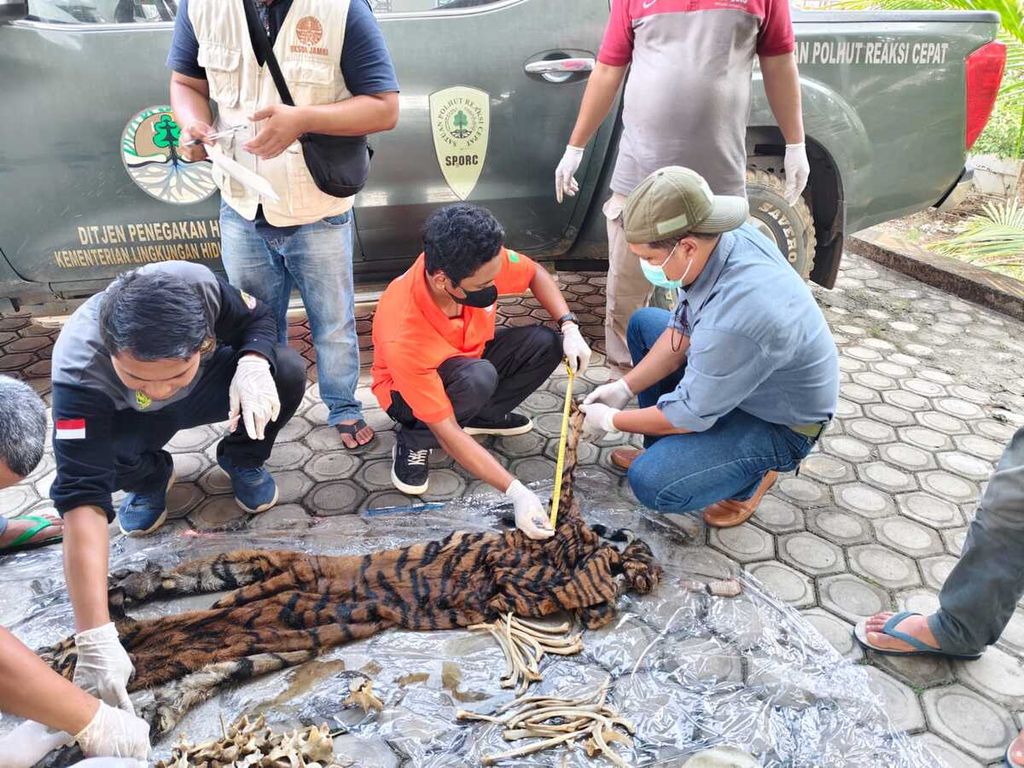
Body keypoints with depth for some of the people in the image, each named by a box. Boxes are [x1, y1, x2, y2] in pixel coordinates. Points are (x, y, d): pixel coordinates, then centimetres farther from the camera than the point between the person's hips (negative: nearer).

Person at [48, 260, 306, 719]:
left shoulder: (198, 286, -36)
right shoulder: (78, 369, -41)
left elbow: (257, 319, -14)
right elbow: (80, 496, -45)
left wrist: (253, 364, -41)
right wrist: (96, 639, -50)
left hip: (209, 390, 2)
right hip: (126, 423, -1)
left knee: (288, 372, -27)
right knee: (102, 460, -36)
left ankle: (242, 462, 4)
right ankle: (151, 477, 4)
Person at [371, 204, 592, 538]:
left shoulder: (481, 263, -29)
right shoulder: (403, 335, -41)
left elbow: (535, 275, -4)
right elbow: (447, 432, -36)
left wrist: (569, 326, -19)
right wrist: (516, 492, -39)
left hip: (469, 358, 6)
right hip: (409, 392, -6)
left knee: (545, 344, -17)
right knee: (478, 378, -38)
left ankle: (483, 416, 2)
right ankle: (414, 442, -10)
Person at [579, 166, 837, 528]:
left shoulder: (734, 318, -40)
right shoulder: (728, 237, -16)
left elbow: (691, 415, -25)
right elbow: (682, 330, -1)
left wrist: (611, 420, -10)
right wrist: (625, 387, -4)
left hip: (779, 424, -8)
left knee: (651, 483, -23)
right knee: (643, 323, 10)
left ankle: (754, 475, 6)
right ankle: (663, 449, 18)